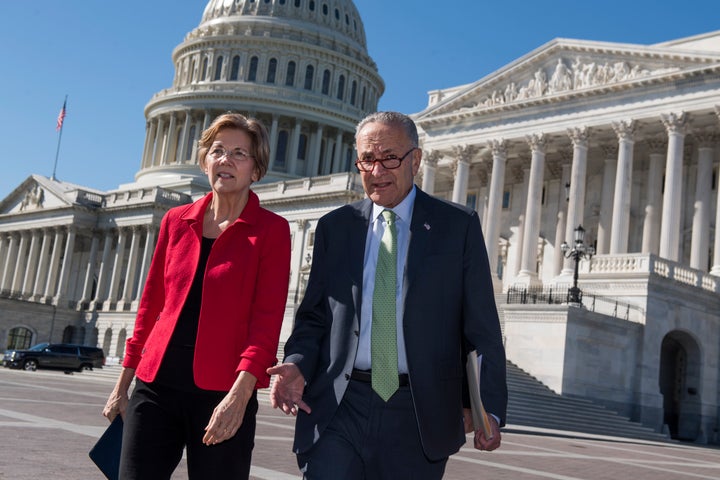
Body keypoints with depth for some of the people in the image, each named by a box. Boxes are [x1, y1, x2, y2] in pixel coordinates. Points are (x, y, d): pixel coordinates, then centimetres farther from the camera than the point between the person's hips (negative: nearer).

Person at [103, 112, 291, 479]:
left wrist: (240, 394, -21)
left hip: (221, 391, -3)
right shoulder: (176, 221, 11)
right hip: (156, 384, 3)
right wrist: (123, 383, 15)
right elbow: (151, 305, 15)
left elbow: (267, 318, -9)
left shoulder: (270, 230, -1)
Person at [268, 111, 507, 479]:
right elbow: (314, 315, 12)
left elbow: (481, 329, 0)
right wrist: (297, 364, -8)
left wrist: (489, 408, -7)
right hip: (338, 408, 1)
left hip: (418, 417, -1)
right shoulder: (334, 227, 9)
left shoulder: (458, 226, 2)